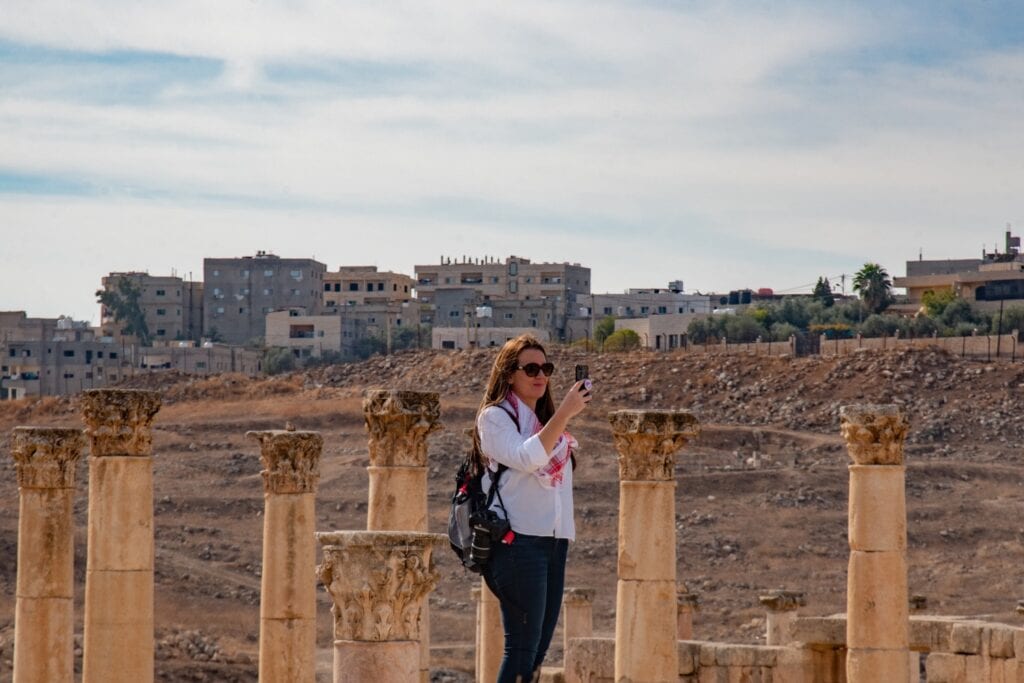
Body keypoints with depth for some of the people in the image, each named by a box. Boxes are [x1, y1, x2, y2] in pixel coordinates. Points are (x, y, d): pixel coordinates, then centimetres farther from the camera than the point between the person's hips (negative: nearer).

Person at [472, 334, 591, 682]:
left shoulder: (545, 419, 19)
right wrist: (565, 412, -27)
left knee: (539, 648, 6)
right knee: (522, 647, -11)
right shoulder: (495, 416, -4)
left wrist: (565, 519, 9)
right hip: (519, 541, -8)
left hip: (554, 541, 8)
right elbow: (526, 457, -21)